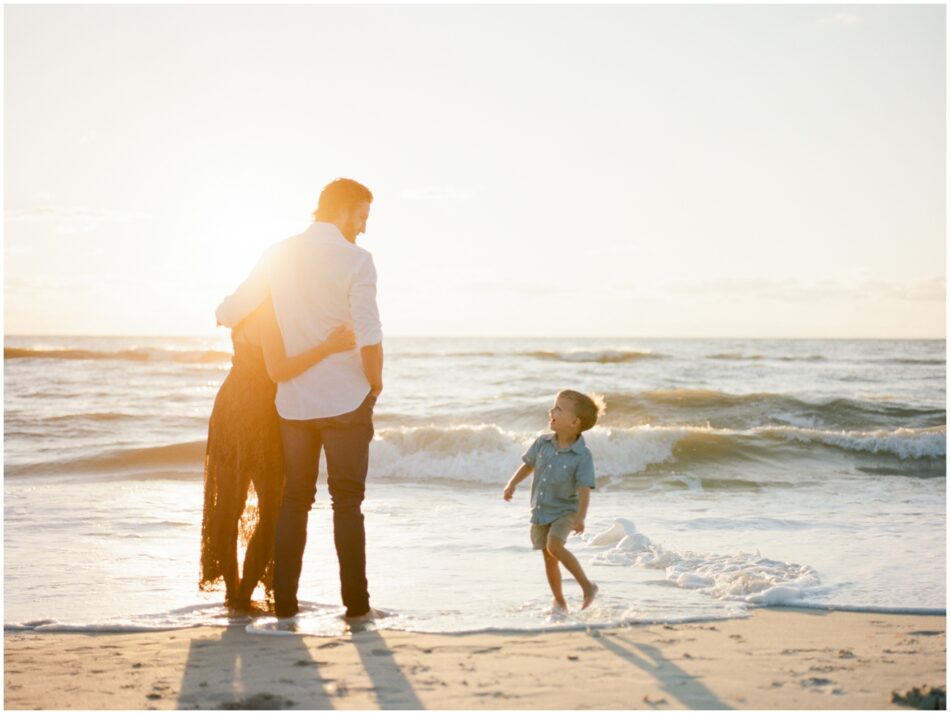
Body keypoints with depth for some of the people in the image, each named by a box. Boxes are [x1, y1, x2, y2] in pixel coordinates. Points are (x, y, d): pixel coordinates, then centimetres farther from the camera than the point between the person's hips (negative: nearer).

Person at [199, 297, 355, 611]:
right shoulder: (271, 313, -20)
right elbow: (277, 371, -29)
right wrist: (328, 347, -37)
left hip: (230, 407, 9)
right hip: (261, 417, -9)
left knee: (228, 504, 14)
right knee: (273, 509, 4)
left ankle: (232, 591, 23)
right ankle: (243, 596, 2)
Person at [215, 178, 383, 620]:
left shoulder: (278, 256, 4)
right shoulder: (355, 259, -11)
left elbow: (229, 312, 6)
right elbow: (368, 337, -17)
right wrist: (375, 381, 0)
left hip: (293, 400, 4)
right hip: (346, 401, -4)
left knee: (294, 500, 13)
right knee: (347, 502, 4)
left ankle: (285, 601, 12)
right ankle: (355, 602, 5)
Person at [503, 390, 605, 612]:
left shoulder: (582, 456, -18)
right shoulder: (542, 443, -3)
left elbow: (584, 489, -22)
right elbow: (528, 465, 14)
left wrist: (580, 517, -32)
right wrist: (512, 484, 5)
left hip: (565, 510, -5)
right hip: (540, 510, 5)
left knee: (554, 545, -27)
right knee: (548, 557, 10)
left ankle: (587, 586, -12)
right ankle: (559, 601, 26)